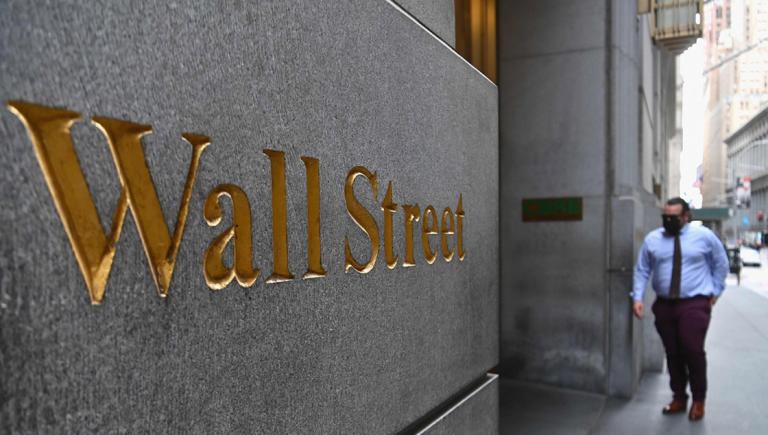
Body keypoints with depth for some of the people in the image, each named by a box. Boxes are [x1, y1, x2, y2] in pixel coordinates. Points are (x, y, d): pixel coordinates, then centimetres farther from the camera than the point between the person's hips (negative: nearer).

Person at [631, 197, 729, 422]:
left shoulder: (704, 235, -2)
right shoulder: (652, 239, 3)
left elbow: (721, 264, 11)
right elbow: (642, 270, 5)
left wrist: (715, 291, 9)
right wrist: (637, 297, -4)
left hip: (695, 304, -3)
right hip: (664, 305, 3)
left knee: (693, 351, -7)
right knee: (672, 353, 9)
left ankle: (698, 400, 15)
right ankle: (679, 397, 25)